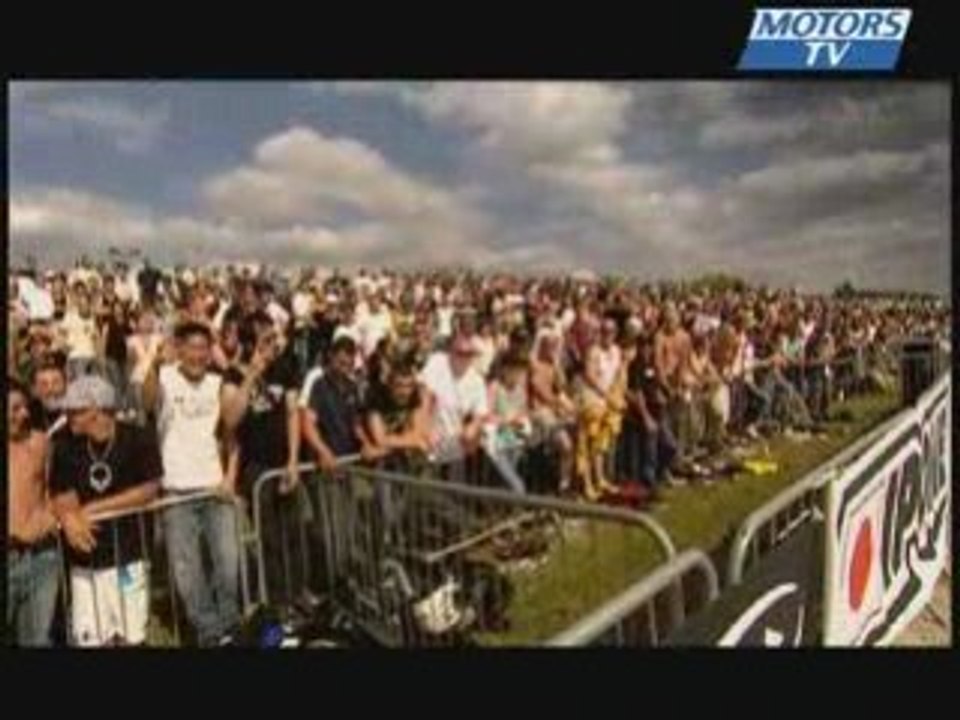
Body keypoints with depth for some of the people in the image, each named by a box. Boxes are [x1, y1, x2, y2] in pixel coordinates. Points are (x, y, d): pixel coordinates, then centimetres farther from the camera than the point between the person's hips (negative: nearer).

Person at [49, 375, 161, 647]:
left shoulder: (138, 440, -8)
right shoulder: (65, 447, 1)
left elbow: (149, 490, -8)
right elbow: (60, 497, 2)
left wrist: (94, 508, -10)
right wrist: (71, 519, -21)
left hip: (127, 555, -2)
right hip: (84, 560, 3)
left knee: (132, 637, 4)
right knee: (88, 639, 4)